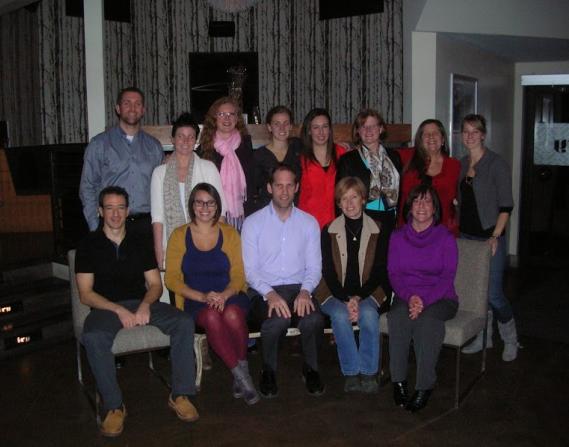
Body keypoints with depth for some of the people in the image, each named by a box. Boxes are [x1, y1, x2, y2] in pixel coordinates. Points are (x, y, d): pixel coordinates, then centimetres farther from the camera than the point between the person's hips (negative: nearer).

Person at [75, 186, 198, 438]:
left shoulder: (139, 242, 14)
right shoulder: (89, 245, 4)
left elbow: (155, 284, 11)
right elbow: (85, 294, -3)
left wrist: (145, 305, -12)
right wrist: (119, 310, -17)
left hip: (142, 303, 3)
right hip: (106, 307, -2)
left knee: (185, 322, -22)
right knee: (93, 338, -36)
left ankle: (180, 395, -14)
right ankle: (114, 406, -22)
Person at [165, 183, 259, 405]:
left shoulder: (229, 233, 10)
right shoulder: (179, 235, 7)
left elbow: (238, 276, 5)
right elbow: (172, 279, 0)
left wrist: (224, 295, -17)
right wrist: (203, 297, -14)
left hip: (230, 296, 1)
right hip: (195, 300, 0)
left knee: (232, 315, -34)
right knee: (212, 317, -35)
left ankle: (239, 377, -15)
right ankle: (242, 375, -23)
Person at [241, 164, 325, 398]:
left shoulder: (309, 223, 11)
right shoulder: (253, 223, 4)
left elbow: (314, 267, 7)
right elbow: (250, 269, -1)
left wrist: (305, 291, -14)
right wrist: (270, 293, -19)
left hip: (298, 288, 2)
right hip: (263, 291, -1)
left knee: (314, 319, -31)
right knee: (278, 320, -34)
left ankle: (310, 369, 2)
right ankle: (269, 371, -3)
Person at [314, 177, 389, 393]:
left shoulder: (376, 232, 4)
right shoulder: (329, 231, 3)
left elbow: (379, 272, 2)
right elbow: (328, 271, -2)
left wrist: (358, 298, -13)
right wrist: (346, 300, -16)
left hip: (367, 292, 1)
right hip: (335, 293, 0)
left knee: (369, 314, -31)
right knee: (340, 315, -32)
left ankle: (368, 372, -19)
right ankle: (351, 372, -22)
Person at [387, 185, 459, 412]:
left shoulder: (446, 238, 1)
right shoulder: (398, 237, 8)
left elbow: (448, 277, -5)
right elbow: (393, 273, 4)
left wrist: (424, 299, -20)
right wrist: (409, 297, -16)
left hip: (440, 298, -2)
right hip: (406, 297, 2)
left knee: (428, 319, -34)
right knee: (397, 315, -31)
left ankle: (424, 386, -27)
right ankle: (398, 381, -24)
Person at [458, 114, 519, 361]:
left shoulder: (497, 163, -8)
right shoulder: (461, 164, 9)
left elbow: (506, 205, -10)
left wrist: (495, 236, -17)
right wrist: (457, 229, 11)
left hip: (489, 237, -5)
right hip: (466, 236, 6)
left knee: (493, 294, -6)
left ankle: (510, 340, 17)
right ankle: (483, 338, 26)